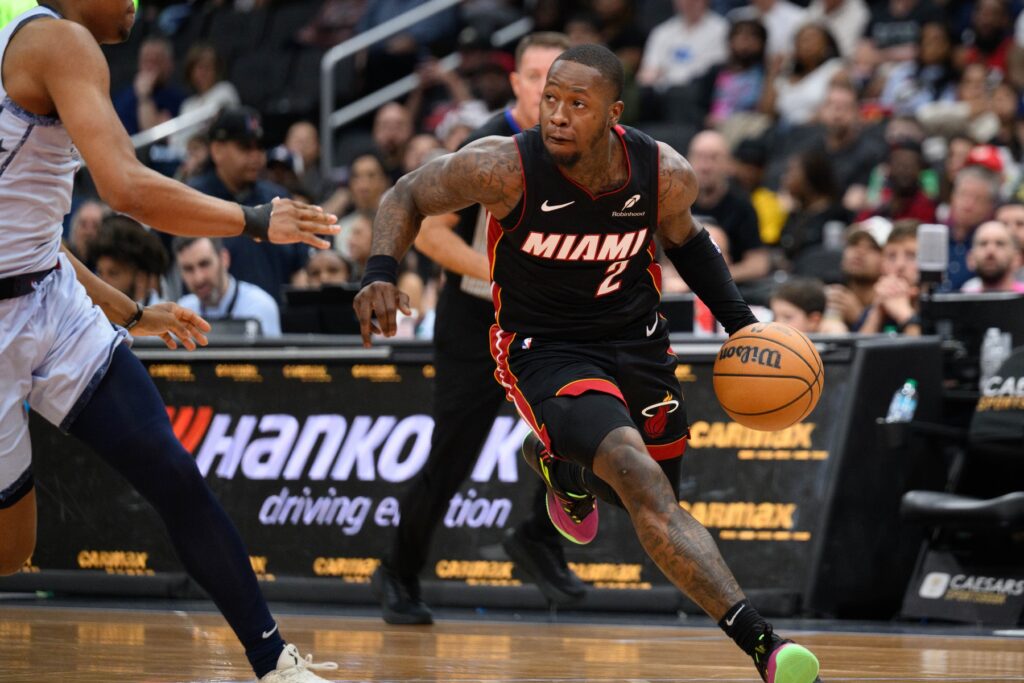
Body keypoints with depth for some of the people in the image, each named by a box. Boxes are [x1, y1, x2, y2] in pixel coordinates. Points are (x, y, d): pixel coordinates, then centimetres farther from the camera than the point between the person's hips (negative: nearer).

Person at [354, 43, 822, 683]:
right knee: (643, 484, -26)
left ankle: (551, 458, 52)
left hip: (637, 338, 5)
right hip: (545, 348, -4)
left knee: (647, 494, 20)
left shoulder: (667, 174, -15)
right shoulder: (507, 167, -24)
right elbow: (408, 196, -8)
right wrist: (381, 273, -25)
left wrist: (740, 321, 0)